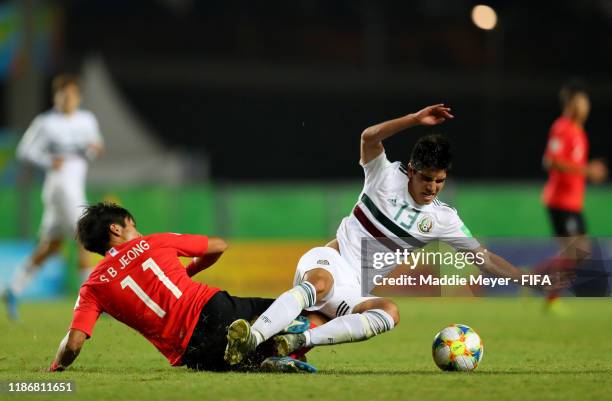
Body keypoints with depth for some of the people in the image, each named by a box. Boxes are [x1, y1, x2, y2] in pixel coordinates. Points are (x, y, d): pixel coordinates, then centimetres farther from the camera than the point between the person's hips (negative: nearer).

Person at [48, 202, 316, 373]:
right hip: (216, 307, 0)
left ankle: (268, 364, -16)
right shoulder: (152, 243, 15)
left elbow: (73, 343, -2)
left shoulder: (93, 287, 11)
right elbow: (219, 246, 24)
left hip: (190, 353, 0)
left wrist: (57, 366, 19)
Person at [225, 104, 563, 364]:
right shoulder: (387, 176, 1)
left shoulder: (443, 219, 7)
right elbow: (369, 137, -18)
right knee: (318, 282, -41)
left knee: (390, 313, -33)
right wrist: (415, 119, -25)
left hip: (354, 293, 3)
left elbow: (483, 258, 9)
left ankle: (300, 341, -46)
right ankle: (250, 340, -57)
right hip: (329, 261, -3)